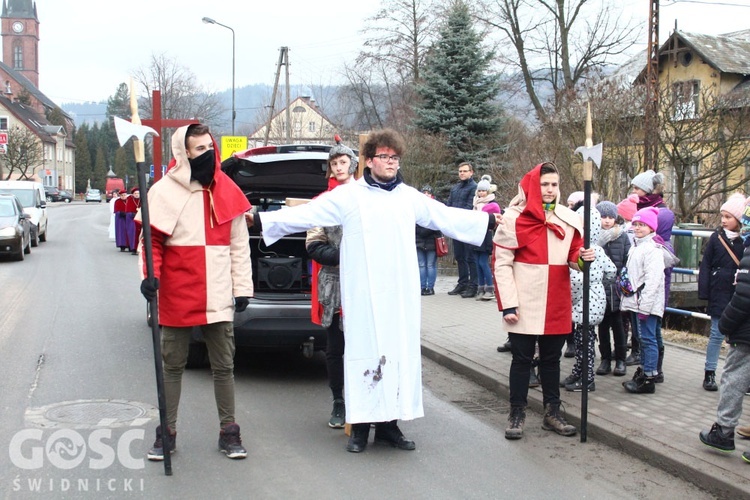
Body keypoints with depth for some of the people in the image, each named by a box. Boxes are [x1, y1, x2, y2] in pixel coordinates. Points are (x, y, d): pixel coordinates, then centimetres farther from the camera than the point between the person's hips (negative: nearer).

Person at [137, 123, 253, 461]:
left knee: (224, 366, 7)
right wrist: (150, 274, -18)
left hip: (218, 298, 2)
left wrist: (242, 287, 6)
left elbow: (239, 245, 10)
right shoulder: (164, 192, -2)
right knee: (173, 366, 10)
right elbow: (152, 240, -1)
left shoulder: (227, 191, 6)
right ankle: (167, 432, 21)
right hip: (176, 299, -2)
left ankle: (228, 432, 18)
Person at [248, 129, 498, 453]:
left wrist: (491, 220, 23)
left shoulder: (410, 197, 14)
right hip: (363, 295, -4)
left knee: (399, 352, 4)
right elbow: (304, 214, -1)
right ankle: (360, 426, 5)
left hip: (401, 293, 4)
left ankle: (388, 423, 14)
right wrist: (260, 219, -8)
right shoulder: (348, 195, 2)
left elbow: (447, 217, 22)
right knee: (364, 353, -3)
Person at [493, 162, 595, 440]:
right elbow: (502, 263, -8)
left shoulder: (569, 219, 6)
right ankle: (517, 414, 15)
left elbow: (573, 257, 14)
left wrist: (582, 258, -11)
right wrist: (508, 304, -13)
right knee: (522, 359, 5)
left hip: (556, 304, 4)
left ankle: (553, 411, 25)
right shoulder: (515, 218, -8)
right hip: (525, 305, -4)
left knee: (551, 358, 14)